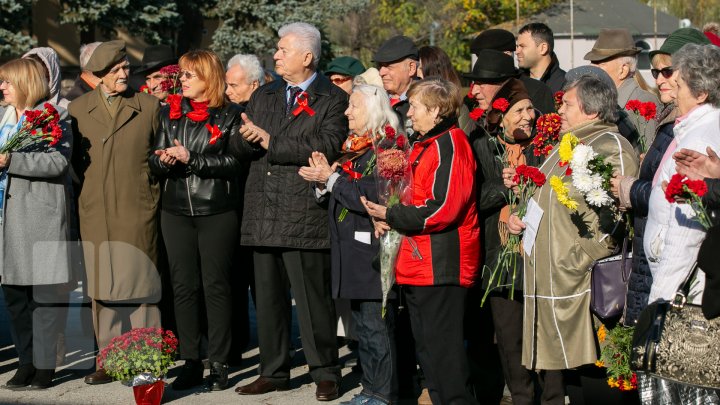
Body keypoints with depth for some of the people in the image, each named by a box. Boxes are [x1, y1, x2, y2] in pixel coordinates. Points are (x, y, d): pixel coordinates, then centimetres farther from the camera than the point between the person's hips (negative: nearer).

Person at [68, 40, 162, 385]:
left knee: (140, 284, -2)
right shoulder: (78, 108, 9)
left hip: (137, 210, -2)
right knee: (103, 286, 4)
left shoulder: (148, 106, 4)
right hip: (95, 212, 2)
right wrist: (91, 186, 6)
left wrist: (151, 192, 4)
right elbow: (75, 158, 15)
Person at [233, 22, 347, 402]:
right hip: (263, 213, 6)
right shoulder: (263, 96, 18)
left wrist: (270, 142, -14)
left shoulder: (333, 100, -2)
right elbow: (238, 145, 17)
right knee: (268, 297, 11)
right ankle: (273, 371, 21)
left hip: (305, 214, -6)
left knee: (313, 298, -1)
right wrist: (248, 137, -5)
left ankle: (325, 373, 10)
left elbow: (326, 147, -16)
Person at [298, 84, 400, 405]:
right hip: (352, 253, 9)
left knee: (376, 327, -5)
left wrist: (331, 179, -15)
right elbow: (343, 196, 18)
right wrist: (324, 177, 0)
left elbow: (371, 197, -21)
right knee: (363, 327, 13)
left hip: (373, 253, -9)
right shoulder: (354, 147, 17)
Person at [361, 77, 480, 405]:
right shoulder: (422, 146, 18)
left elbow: (444, 209, -21)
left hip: (442, 264, -10)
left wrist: (392, 216, -13)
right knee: (426, 348, 14)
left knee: (443, 350, -8)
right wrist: (392, 217, 6)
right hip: (420, 265, 10)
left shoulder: (449, 145, -14)